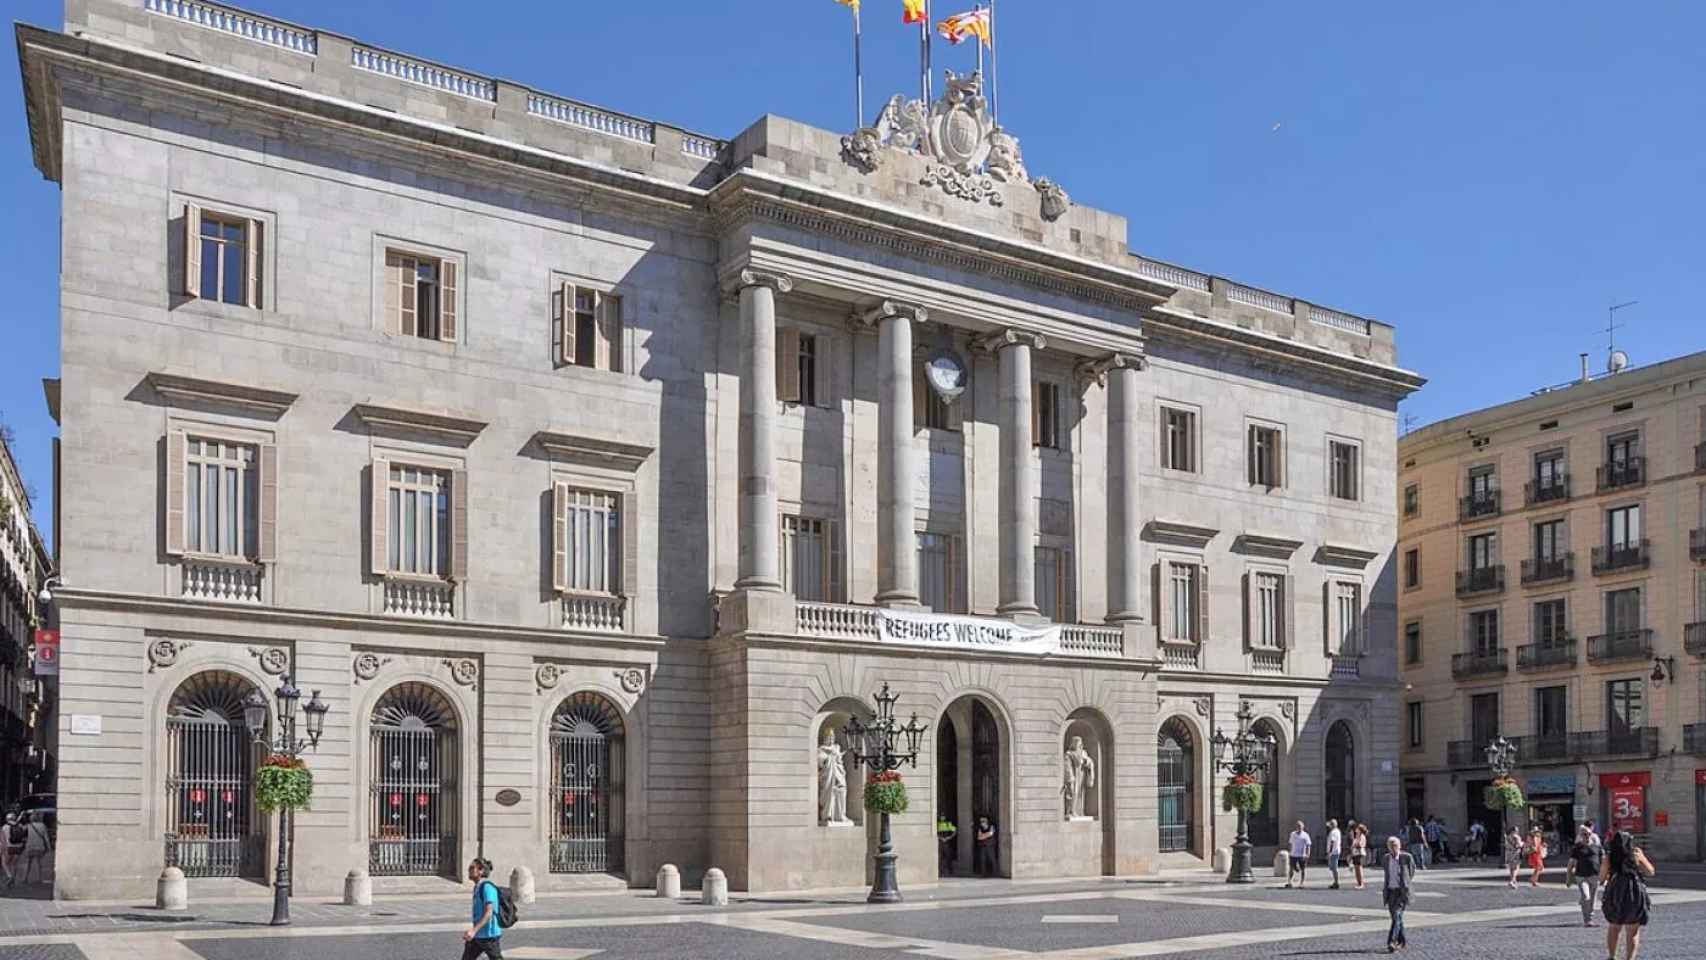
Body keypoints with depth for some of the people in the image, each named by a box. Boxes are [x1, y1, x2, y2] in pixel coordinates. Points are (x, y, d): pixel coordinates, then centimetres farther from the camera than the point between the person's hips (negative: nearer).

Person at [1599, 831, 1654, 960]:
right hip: (1635, 896, -1)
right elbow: (1650, 871, 7)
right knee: (1633, 932, 6)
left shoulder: (1609, 858, -5)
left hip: (1614, 896, 1)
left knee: (1613, 928, 20)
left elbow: (1601, 878, 1)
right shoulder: (1636, 855, -6)